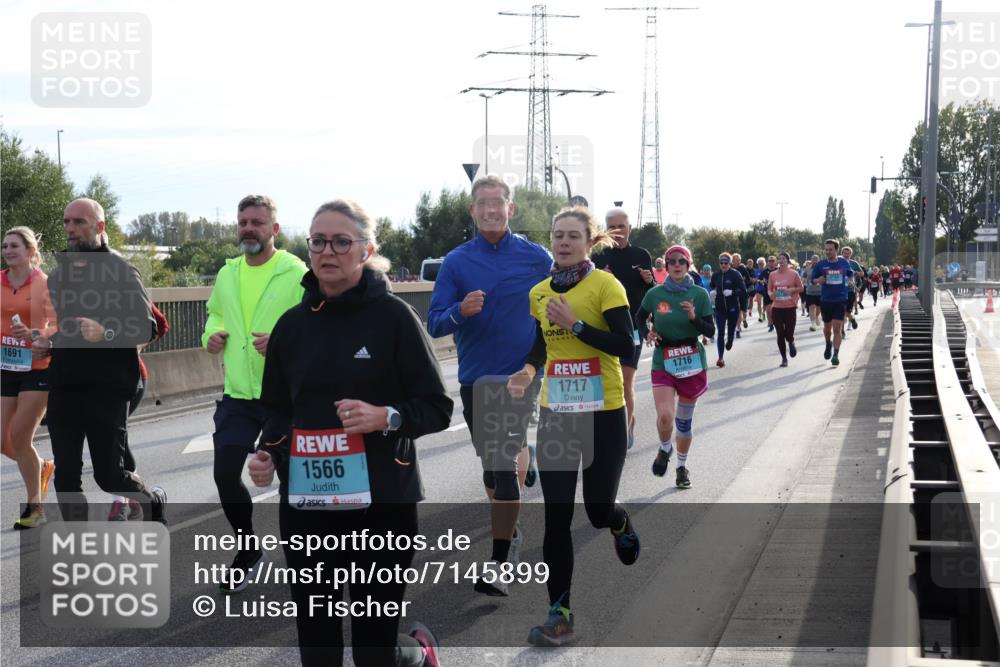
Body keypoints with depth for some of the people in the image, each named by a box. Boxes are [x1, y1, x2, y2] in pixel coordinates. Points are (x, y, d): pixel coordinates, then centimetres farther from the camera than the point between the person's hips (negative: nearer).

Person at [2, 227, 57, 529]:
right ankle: (43, 468, 34)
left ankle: (35, 507, 6)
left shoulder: (44, 284, -7)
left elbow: (57, 326, -13)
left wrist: (33, 334, -30)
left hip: (37, 369, -5)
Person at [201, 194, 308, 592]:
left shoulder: (296, 274, -11)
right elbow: (215, 313, 26)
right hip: (238, 395, 5)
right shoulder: (227, 274, 9)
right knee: (225, 474, 1)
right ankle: (248, 550, 22)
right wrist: (212, 334, 5)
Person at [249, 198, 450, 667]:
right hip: (305, 505, 4)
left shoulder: (392, 316, -5)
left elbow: (438, 408, -4)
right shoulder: (292, 324, 8)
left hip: (380, 503, -4)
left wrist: (385, 417, -21)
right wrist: (267, 454, -2)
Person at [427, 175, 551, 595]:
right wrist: (460, 311, -24)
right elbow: (434, 324, -5)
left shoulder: (537, 258, -2)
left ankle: (499, 563, -11)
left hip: (519, 375, -3)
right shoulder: (456, 262, 0)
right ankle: (508, 531, 39)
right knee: (490, 461, 17)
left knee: (504, 465, -14)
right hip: (474, 377, 3)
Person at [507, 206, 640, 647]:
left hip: (602, 414, -4)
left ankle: (621, 523, 43)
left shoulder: (605, 285, -9)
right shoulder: (540, 293, 7)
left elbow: (625, 346, -17)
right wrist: (529, 371, -1)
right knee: (556, 517, -1)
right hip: (555, 413, 4)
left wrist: (575, 324, -22)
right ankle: (560, 615, 4)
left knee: (599, 511, 3)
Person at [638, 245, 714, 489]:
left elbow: (711, 332, -2)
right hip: (663, 361, -1)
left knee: (684, 420, 11)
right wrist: (647, 334, -4)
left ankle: (682, 466, 32)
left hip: (693, 361, 1)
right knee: (665, 416, -19)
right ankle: (665, 448, 14)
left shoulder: (699, 294, -3)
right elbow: (638, 319, 15)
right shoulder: (655, 294, -2)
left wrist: (694, 317, -20)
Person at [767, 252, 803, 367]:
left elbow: (800, 288, 5)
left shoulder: (793, 274, -2)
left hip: (790, 307, -2)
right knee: (780, 334, -1)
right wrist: (771, 294, -11)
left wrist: (791, 289, -14)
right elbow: (769, 289, 11)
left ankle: (791, 342, 33)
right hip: (777, 308, 2)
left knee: (789, 335, -5)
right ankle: (784, 358, 12)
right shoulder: (773, 275, 4)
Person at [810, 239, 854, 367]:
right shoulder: (820, 264, -1)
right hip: (825, 300, 1)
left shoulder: (844, 263, 1)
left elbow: (851, 275, 19)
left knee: (837, 328, -10)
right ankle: (829, 344, 44)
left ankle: (836, 354, -7)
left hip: (840, 300, -1)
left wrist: (849, 281, -2)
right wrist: (818, 281, -17)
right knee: (827, 328, 14)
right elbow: (812, 280, 5)